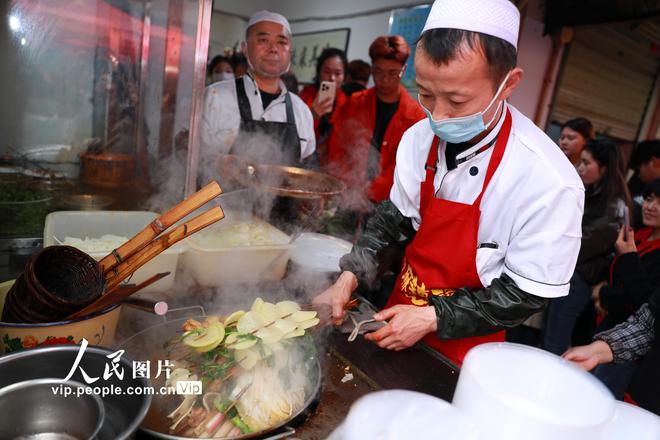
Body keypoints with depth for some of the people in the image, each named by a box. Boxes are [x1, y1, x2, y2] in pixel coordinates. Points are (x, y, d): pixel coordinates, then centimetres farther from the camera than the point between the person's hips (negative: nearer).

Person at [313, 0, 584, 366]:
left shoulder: (550, 184, -28)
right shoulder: (418, 138, -13)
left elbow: (526, 293, -19)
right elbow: (396, 217, -1)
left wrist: (432, 319, -21)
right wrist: (350, 277, -12)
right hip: (401, 313, 5)